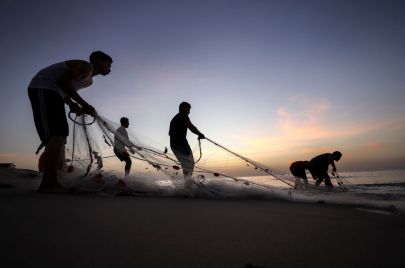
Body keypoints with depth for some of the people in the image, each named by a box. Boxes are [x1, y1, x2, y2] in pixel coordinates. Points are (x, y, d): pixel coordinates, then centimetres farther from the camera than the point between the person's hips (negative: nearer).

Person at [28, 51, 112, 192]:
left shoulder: (89, 81, 22)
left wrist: (73, 104, 1)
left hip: (51, 92, 10)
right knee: (58, 135, -24)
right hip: (43, 89, -10)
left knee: (59, 138, 2)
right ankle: (49, 185, -31)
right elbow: (63, 81, -18)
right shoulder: (87, 66, -6)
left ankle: (48, 185, 1)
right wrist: (84, 104, -17)